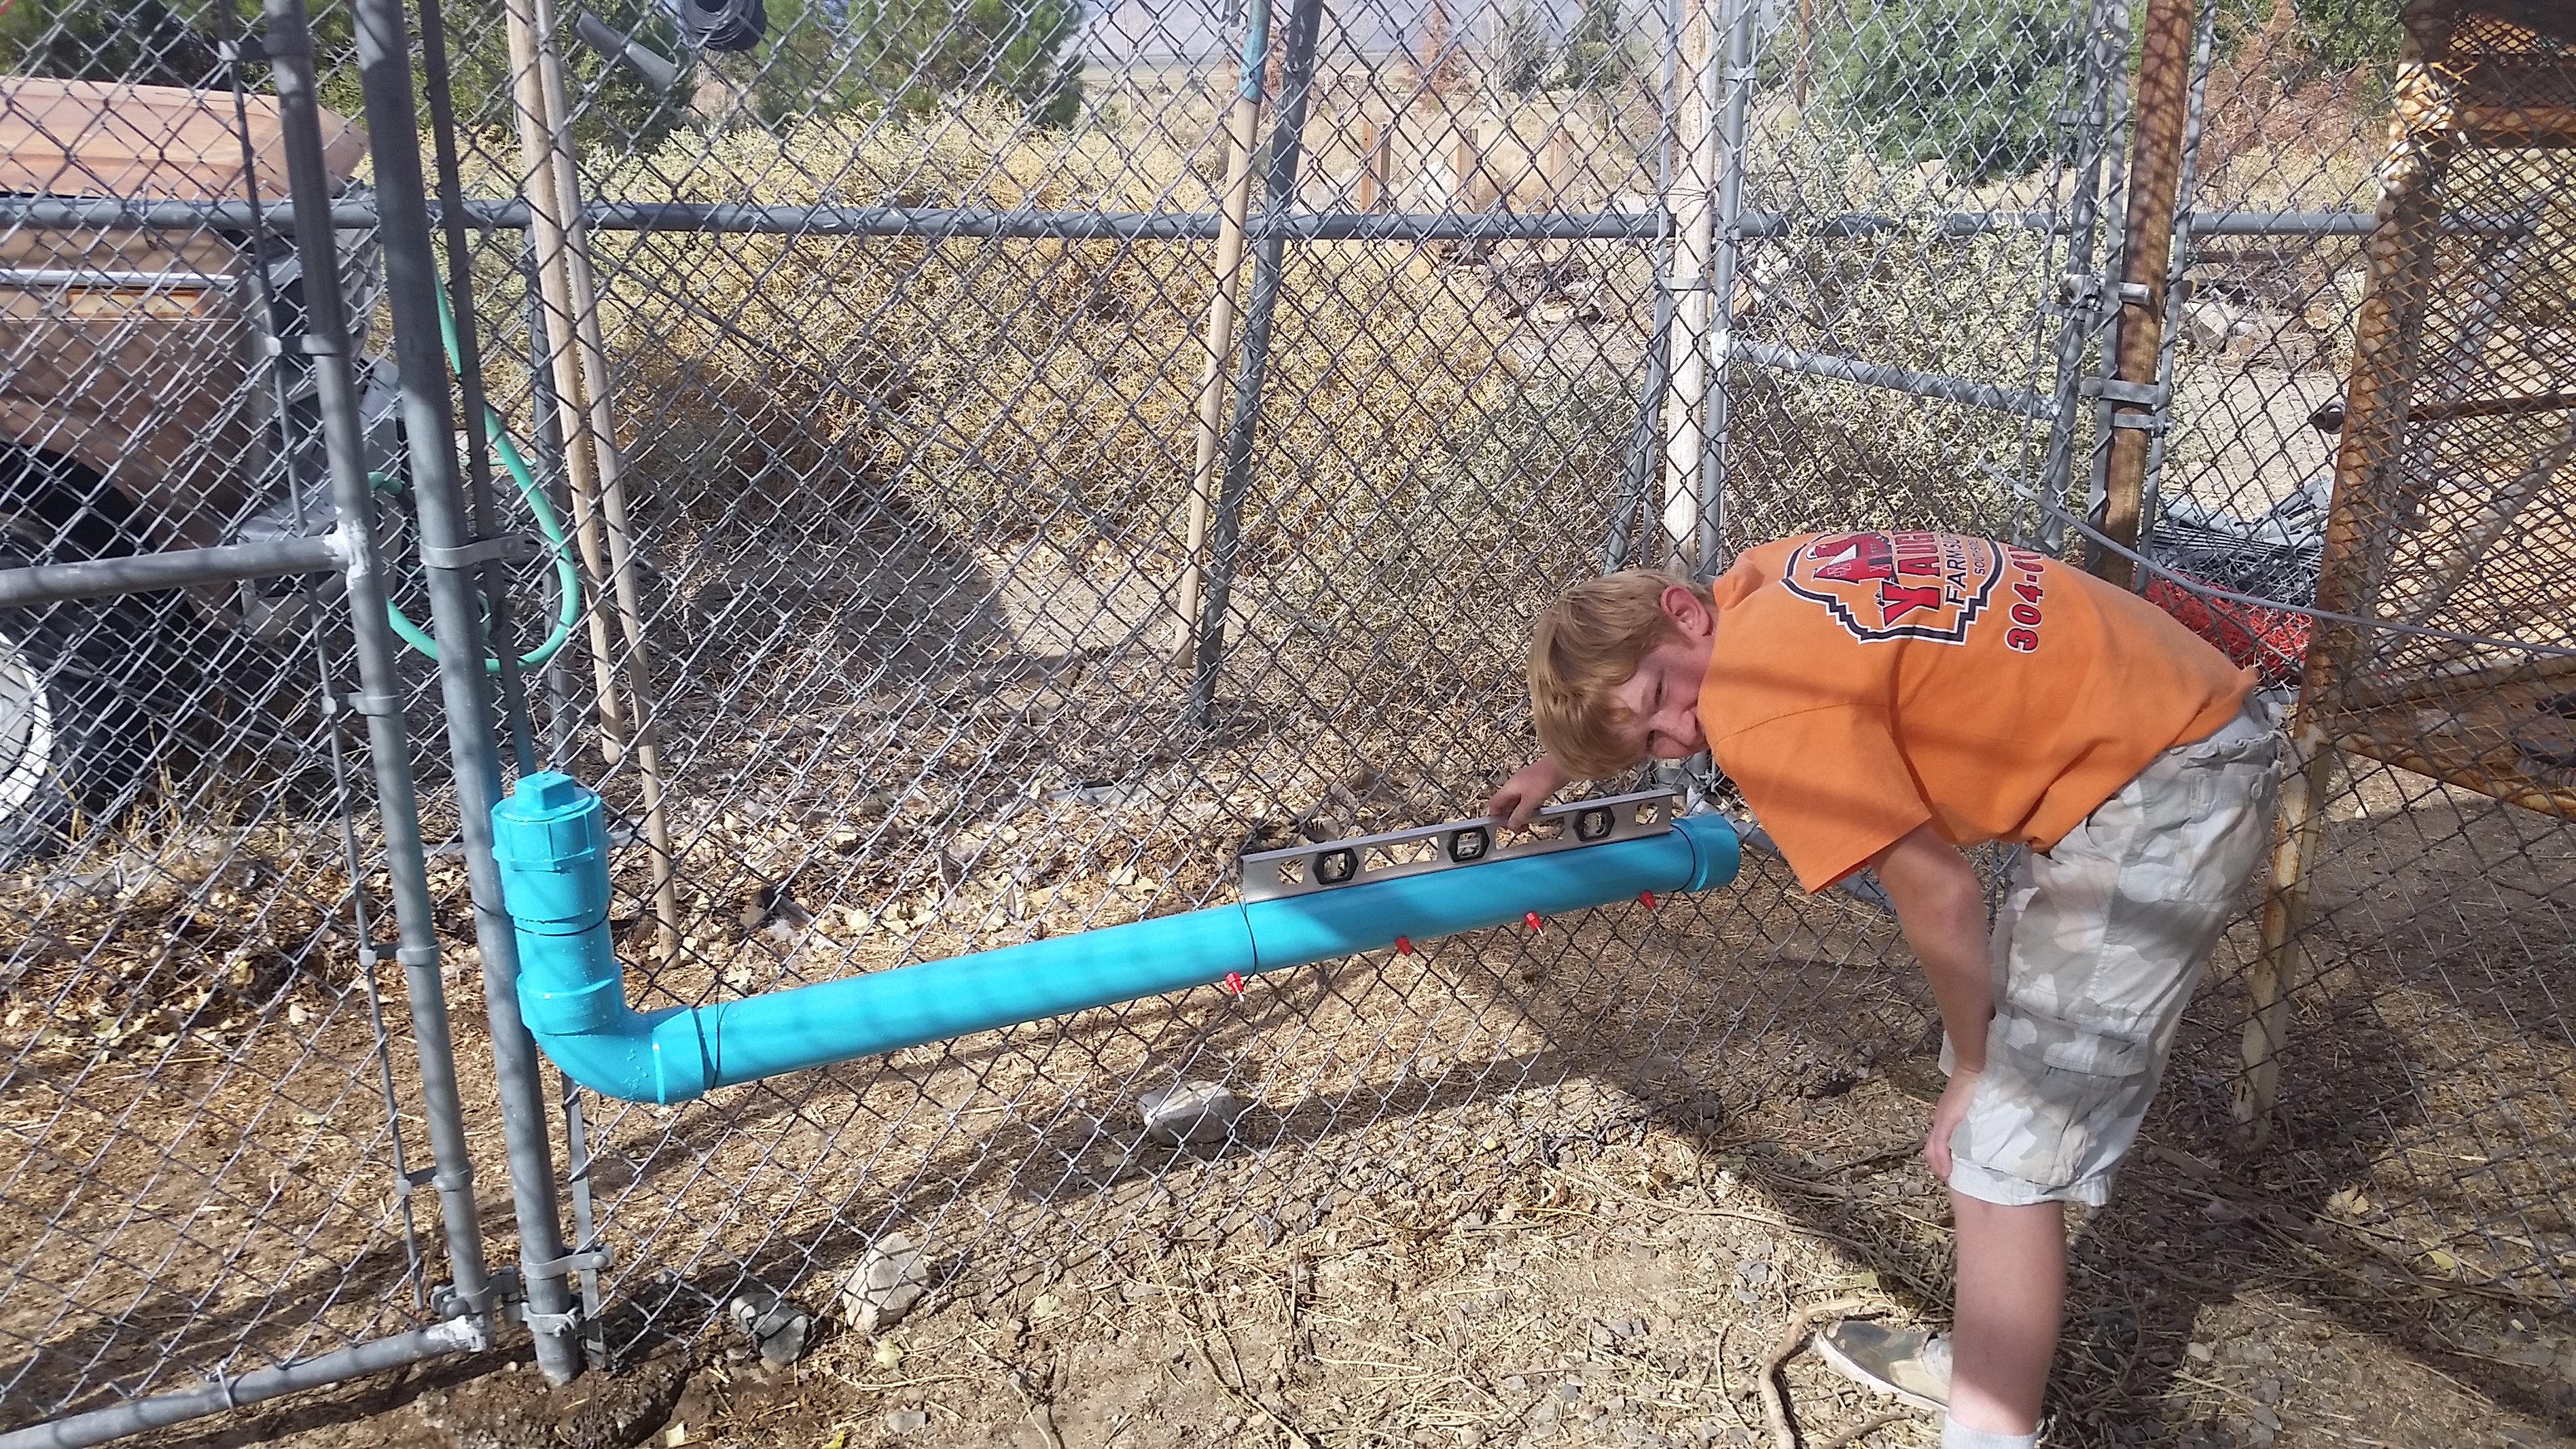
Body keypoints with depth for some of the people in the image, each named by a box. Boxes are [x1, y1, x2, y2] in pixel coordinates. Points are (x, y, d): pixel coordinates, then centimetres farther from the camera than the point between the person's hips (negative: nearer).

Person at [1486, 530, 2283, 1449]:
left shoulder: (1761, 711, -20)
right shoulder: (1761, 587, 6)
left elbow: (1939, 895, -15)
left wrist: (1974, 1071, -2)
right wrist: (1561, 763, 39)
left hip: (2163, 783, -10)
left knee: (2003, 1145, -8)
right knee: (2000, 1095, 20)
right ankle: (1989, 1362, 34)